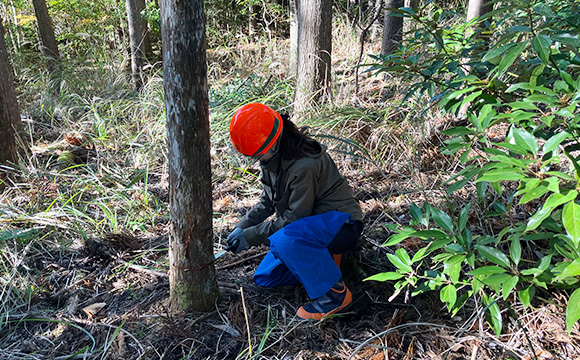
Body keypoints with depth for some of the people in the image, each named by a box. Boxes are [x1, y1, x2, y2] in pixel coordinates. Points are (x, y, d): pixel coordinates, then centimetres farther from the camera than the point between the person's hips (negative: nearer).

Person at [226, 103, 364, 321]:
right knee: (265, 277, 5)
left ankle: (335, 293, -19)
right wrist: (242, 228, -2)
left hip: (341, 222, -9)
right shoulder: (272, 158, -2)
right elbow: (267, 201, 11)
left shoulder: (304, 166, -29)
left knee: (284, 240, -38)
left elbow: (294, 217, -25)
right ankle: (324, 258, 12)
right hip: (309, 224, 9)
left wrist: (251, 236, -20)